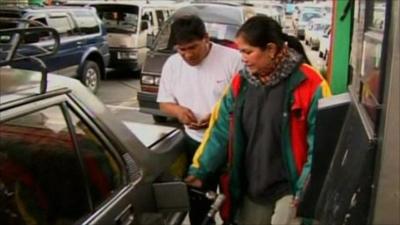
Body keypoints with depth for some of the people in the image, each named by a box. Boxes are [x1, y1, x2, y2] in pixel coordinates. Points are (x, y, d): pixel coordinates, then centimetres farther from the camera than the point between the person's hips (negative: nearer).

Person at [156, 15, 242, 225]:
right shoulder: (172, 64, 1)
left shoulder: (232, 58, -14)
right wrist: (178, 110, -15)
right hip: (195, 143, 4)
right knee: (197, 200, 18)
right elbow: (164, 102, 8)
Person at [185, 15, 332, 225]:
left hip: (289, 190, -5)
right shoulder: (240, 82, 1)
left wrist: (307, 189, -17)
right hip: (251, 189, 5)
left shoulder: (309, 84, -14)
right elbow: (221, 130, 2)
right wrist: (199, 170, -3)